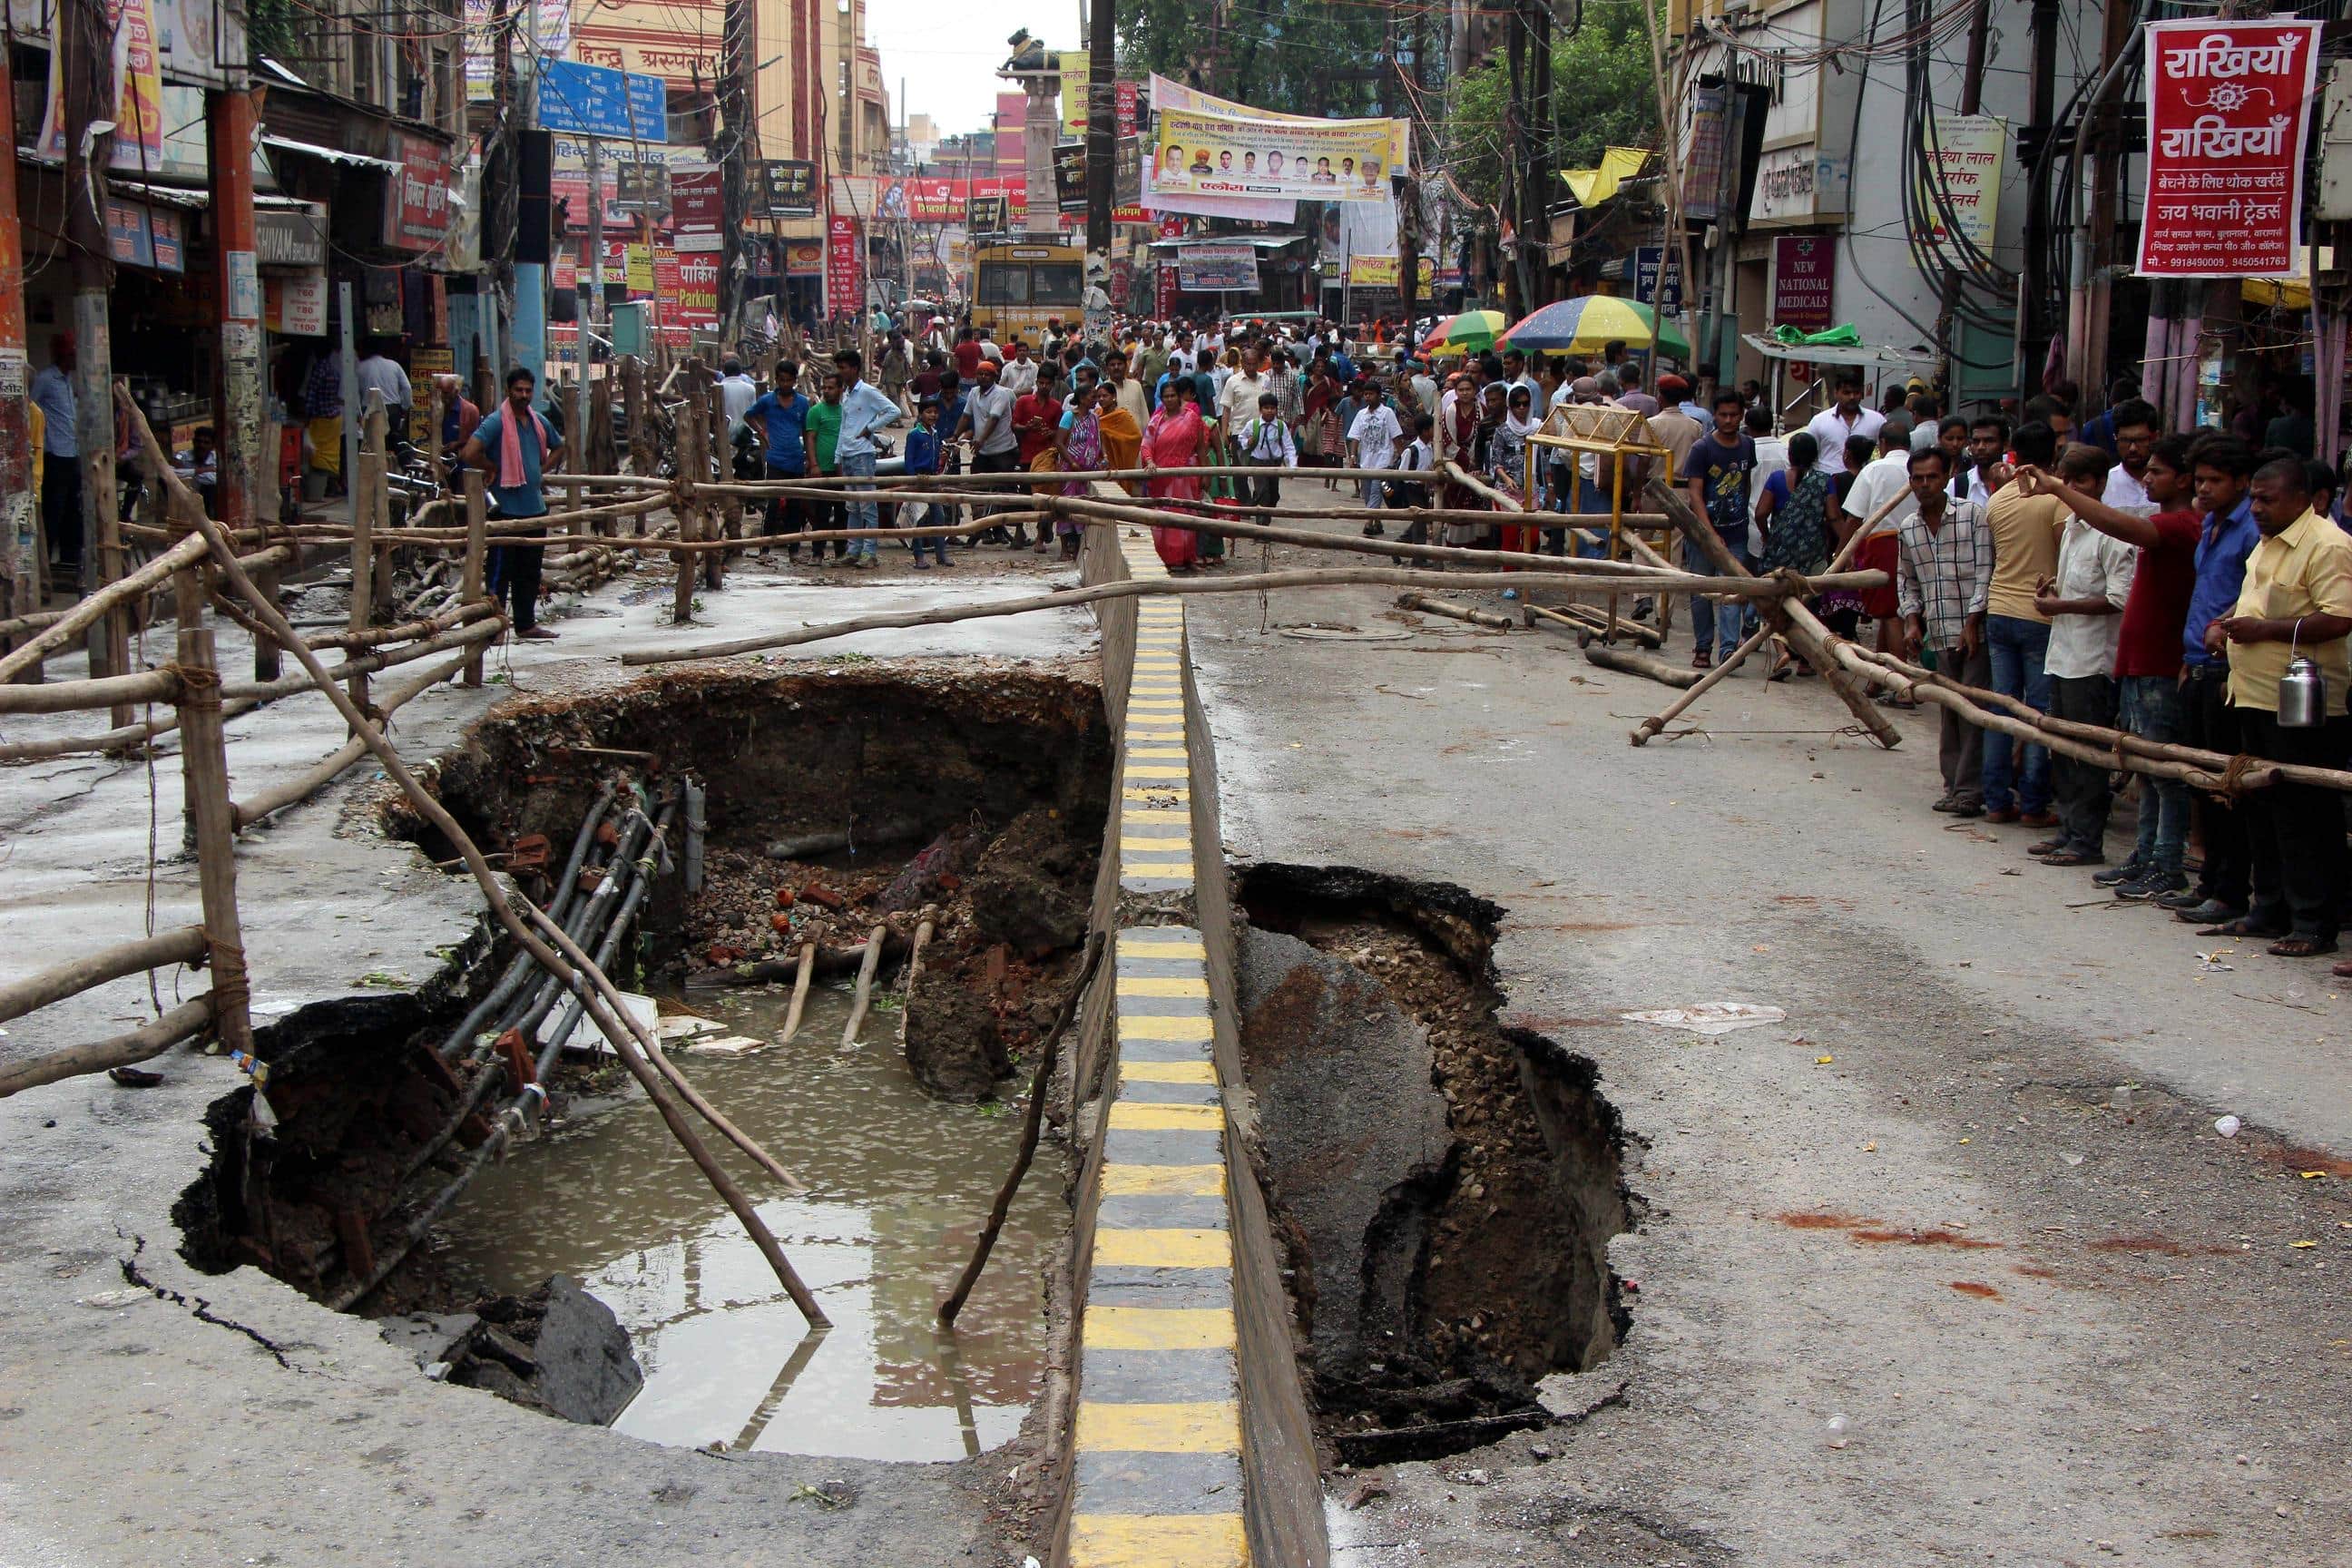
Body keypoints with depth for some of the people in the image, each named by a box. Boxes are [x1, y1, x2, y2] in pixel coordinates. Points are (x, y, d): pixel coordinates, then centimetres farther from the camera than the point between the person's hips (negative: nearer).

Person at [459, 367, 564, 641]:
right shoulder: (496, 421, -11)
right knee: (502, 570, -4)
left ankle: (526, 624, 21)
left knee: (530, 570, 13)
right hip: (507, 508, -7)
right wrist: (495, 469, -9)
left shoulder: (539, 421, 11)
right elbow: (470, 454, -22)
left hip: (535, 506, 7)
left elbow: (558, 448, 30)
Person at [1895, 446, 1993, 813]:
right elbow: (1907, 580, 21)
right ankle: (1954, 786, 14)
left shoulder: (1972, 514, -4)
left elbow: (1985, 571, -7)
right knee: (1949, 711, 9)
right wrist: (1912, 620, 7)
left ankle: (1970, 791, -7)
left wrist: (1973, 620, -13)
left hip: (1974, 631, -5)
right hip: (1939, 634, 5)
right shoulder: (1908, 529, 11)